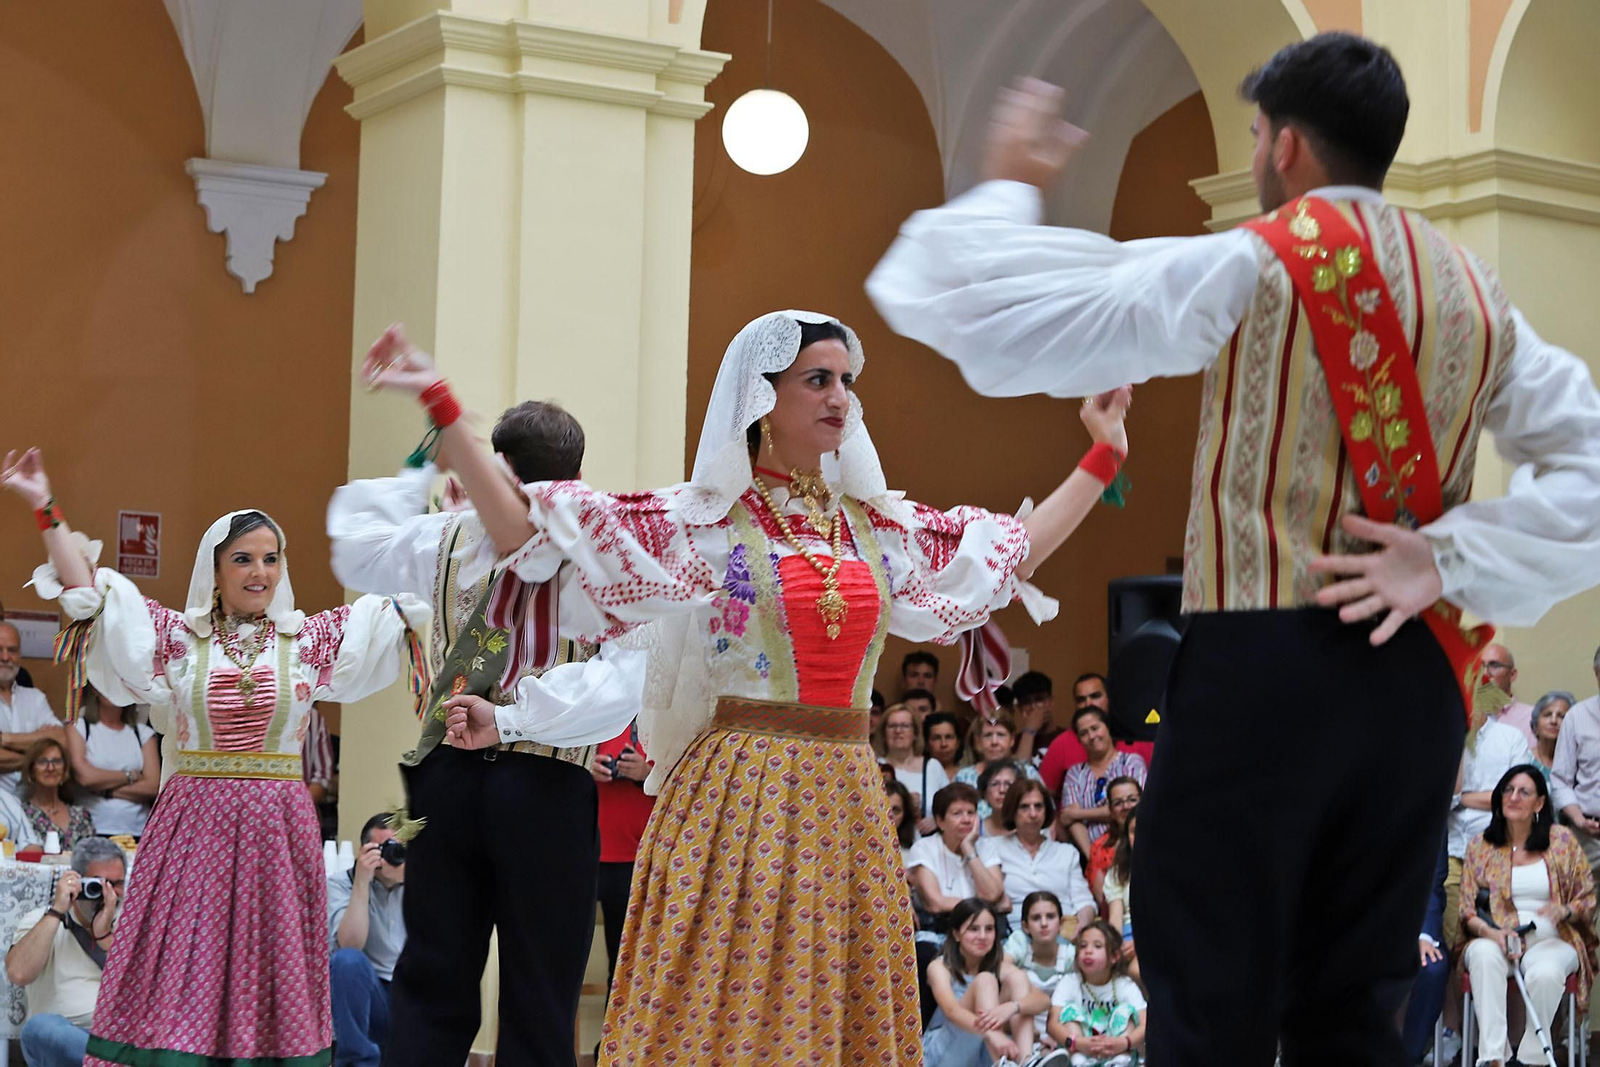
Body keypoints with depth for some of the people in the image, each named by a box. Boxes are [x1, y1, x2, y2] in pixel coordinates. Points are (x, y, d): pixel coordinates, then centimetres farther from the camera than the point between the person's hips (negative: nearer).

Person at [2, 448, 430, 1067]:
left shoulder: (310, 641, 7)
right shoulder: (179, 639, 4)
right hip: (194, 822, -1)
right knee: (180, 979, -3)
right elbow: (86, 594, -1)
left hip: (277, 826, 1)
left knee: (272, 978, 3)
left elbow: (408, 605, 6)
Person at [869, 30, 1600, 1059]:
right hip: (1416, 675, 6)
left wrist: (1008, 190, 9)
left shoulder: (1251, 268, -7)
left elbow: (986, 324, -9)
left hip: (1263, 666, -6)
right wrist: (1450, 559, -2)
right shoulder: (1473, 289, 10)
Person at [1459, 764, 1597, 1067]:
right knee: (1484, 956, -36)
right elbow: (1468, 911, 7)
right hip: (1495, 939, 1)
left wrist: (1564, 910, -12)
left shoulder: (1562, 840, 8)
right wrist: (1490, 932, -14)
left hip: (1550, 940, -1)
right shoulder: (1480, 846, 10)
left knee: (1545, 973, -37)